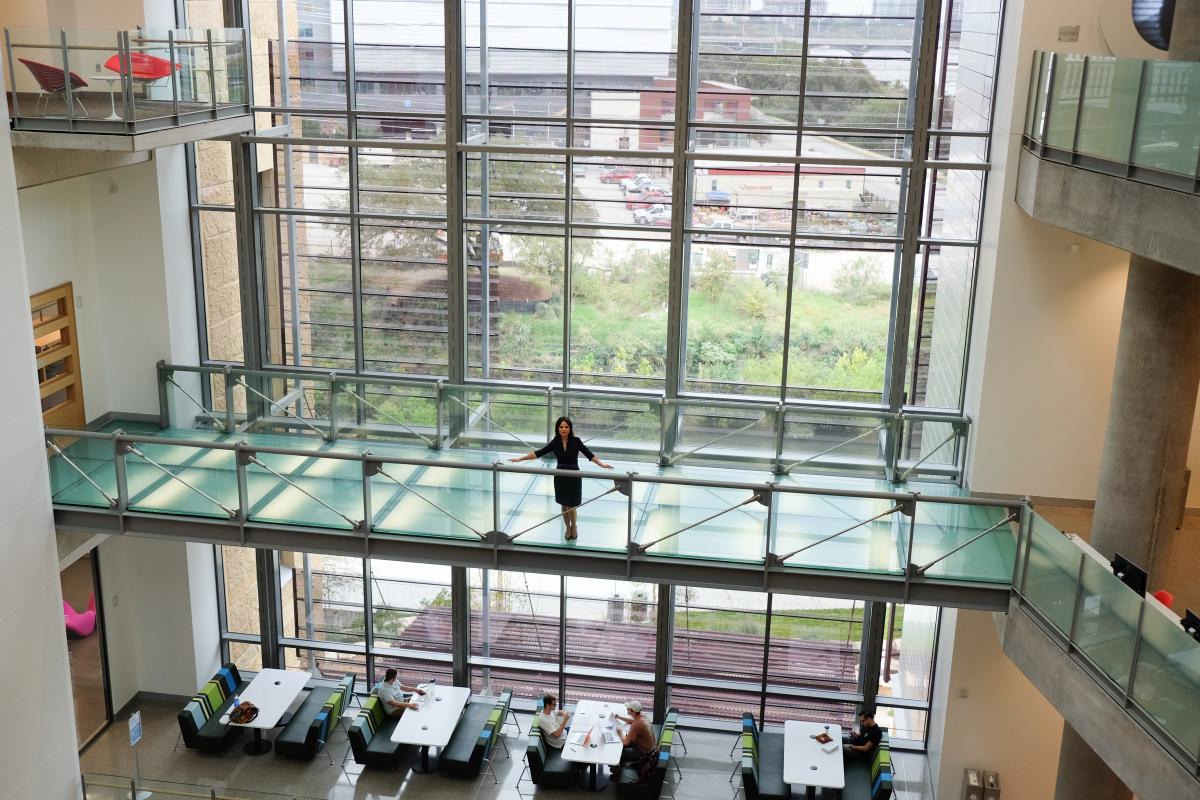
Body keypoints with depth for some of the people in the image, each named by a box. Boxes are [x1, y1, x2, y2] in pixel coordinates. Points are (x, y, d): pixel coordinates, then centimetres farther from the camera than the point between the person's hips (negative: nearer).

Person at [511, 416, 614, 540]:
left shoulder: (576, 441, -11)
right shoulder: (554, 442, -4)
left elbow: (588, 454, -17)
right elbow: (539, 453, -3)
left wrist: (601, 464, -32)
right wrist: (520, 458, -6)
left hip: (574, 476, -2)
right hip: (560, 477, 3)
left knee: (571, 506, -1)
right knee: (564, 505, 12)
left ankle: (574, 526, 28)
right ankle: (568, 527, 35)